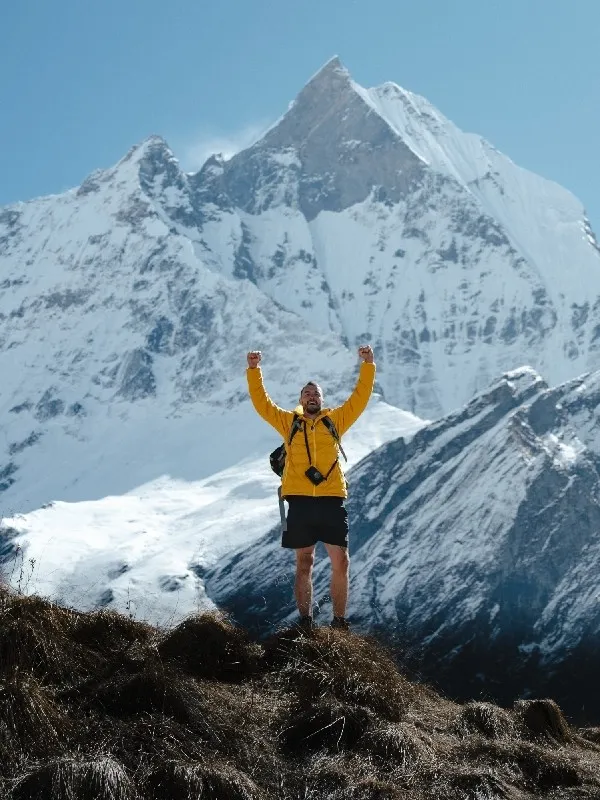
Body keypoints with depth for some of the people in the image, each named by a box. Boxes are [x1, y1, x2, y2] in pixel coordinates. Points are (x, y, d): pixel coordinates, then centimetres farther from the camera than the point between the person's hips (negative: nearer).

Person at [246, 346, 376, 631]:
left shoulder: (336, 420, 14)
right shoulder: (289, 422, 13)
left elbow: (360, 398, 11)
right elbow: (261, 403, 9)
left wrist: (368, 366, 4)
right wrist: (254, 370, 2)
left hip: (332, 501, 0)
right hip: (300, 502, 0)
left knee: (340, 563, -3)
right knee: (304, 564, 5)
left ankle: (339, 622, 5)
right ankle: (305, 622, 10)